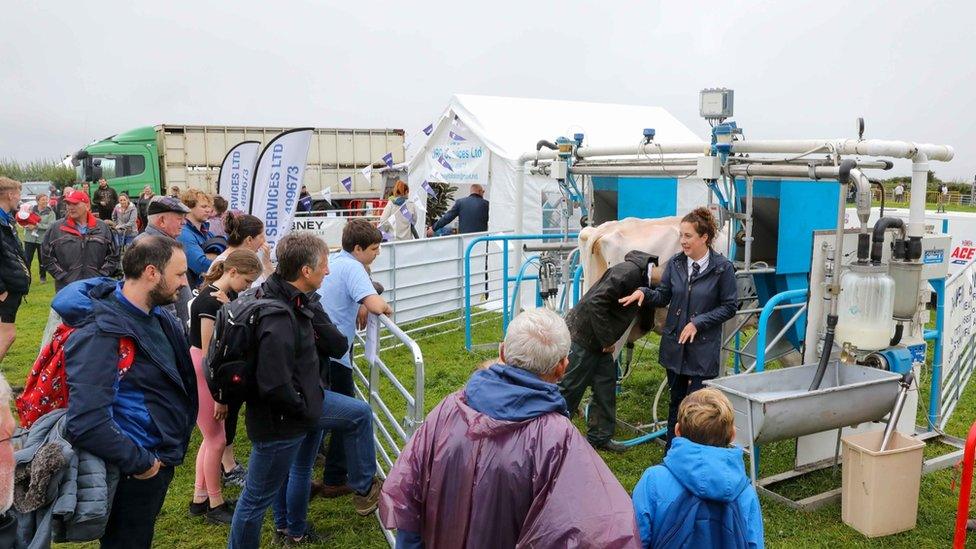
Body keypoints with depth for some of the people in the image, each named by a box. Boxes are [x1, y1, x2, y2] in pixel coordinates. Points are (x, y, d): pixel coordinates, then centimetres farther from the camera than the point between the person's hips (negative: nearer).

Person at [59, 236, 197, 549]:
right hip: (134, 472, -8)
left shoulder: (157, 315, 0)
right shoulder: (102, 332, -27)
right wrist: (139, 463, -23)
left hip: (162, 459, 8)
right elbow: (86, 423, -35)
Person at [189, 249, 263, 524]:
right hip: (200, 371, -9)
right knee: (217, 439, 3)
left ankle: (199, 499, 29)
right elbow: (208, 352, -21)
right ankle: (215, 505, 18)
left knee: (213, 437, 16)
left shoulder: (230, 296, 5)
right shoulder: (209, 301, -22)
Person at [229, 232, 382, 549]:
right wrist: (306, 410, -18)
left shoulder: (292, 299, -4)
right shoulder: (278, 321, -34)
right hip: (279, 420, -10)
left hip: (303, 401, 10)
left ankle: (364, 488, 35)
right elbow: (275, 387, -34)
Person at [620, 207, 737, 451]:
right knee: (676, 400, 16)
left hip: (703, 347, -4)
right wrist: (644, 293, -13)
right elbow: (663, 296, 8)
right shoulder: (675, 263, 1)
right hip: (674, 344, 4)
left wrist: (698, 323, -14)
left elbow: (729, 307, -6)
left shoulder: (722, 268, -10)